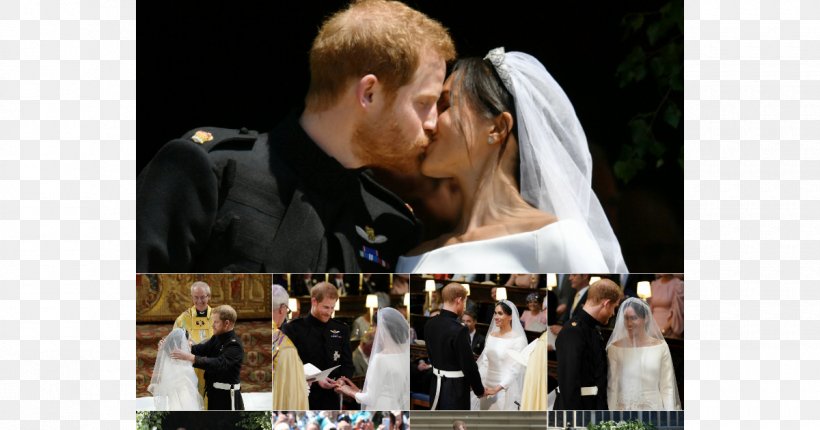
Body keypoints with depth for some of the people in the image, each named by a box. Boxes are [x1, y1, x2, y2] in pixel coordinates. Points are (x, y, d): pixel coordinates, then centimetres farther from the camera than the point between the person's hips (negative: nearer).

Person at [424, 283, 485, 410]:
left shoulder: (430, 324, 1)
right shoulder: (458, 330, -22)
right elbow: (468, 364, -17)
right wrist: (479, 390, -3)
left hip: (437, 384, 8)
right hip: (455, 387, -8)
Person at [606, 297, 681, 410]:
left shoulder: (660, 347, 3)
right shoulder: (615, 349, 1)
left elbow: (667, 388, 5)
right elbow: (612, 388, 3)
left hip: (653, 411, 0)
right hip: (624, 413, 0)